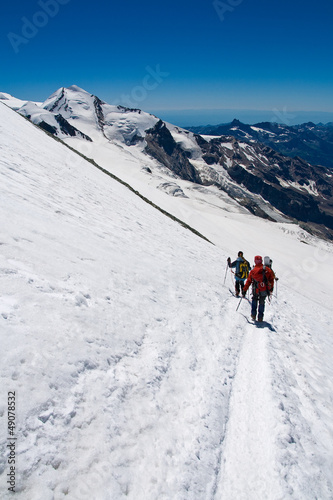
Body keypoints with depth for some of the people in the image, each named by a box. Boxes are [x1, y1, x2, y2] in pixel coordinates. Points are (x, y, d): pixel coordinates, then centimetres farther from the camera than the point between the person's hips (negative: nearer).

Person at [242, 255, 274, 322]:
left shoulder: (252, 271, -1)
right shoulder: (267, 269, -4)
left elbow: (248, 281, 1)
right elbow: (271, 278, 0)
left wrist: (244, 290, 6)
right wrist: (271, 288, 13)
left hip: (256, 291, 0)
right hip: (265, 291, 0)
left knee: (254, 300, 27)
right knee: (262, 303, 19)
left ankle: (253, 314, 18)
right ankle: (260, 317, 16)